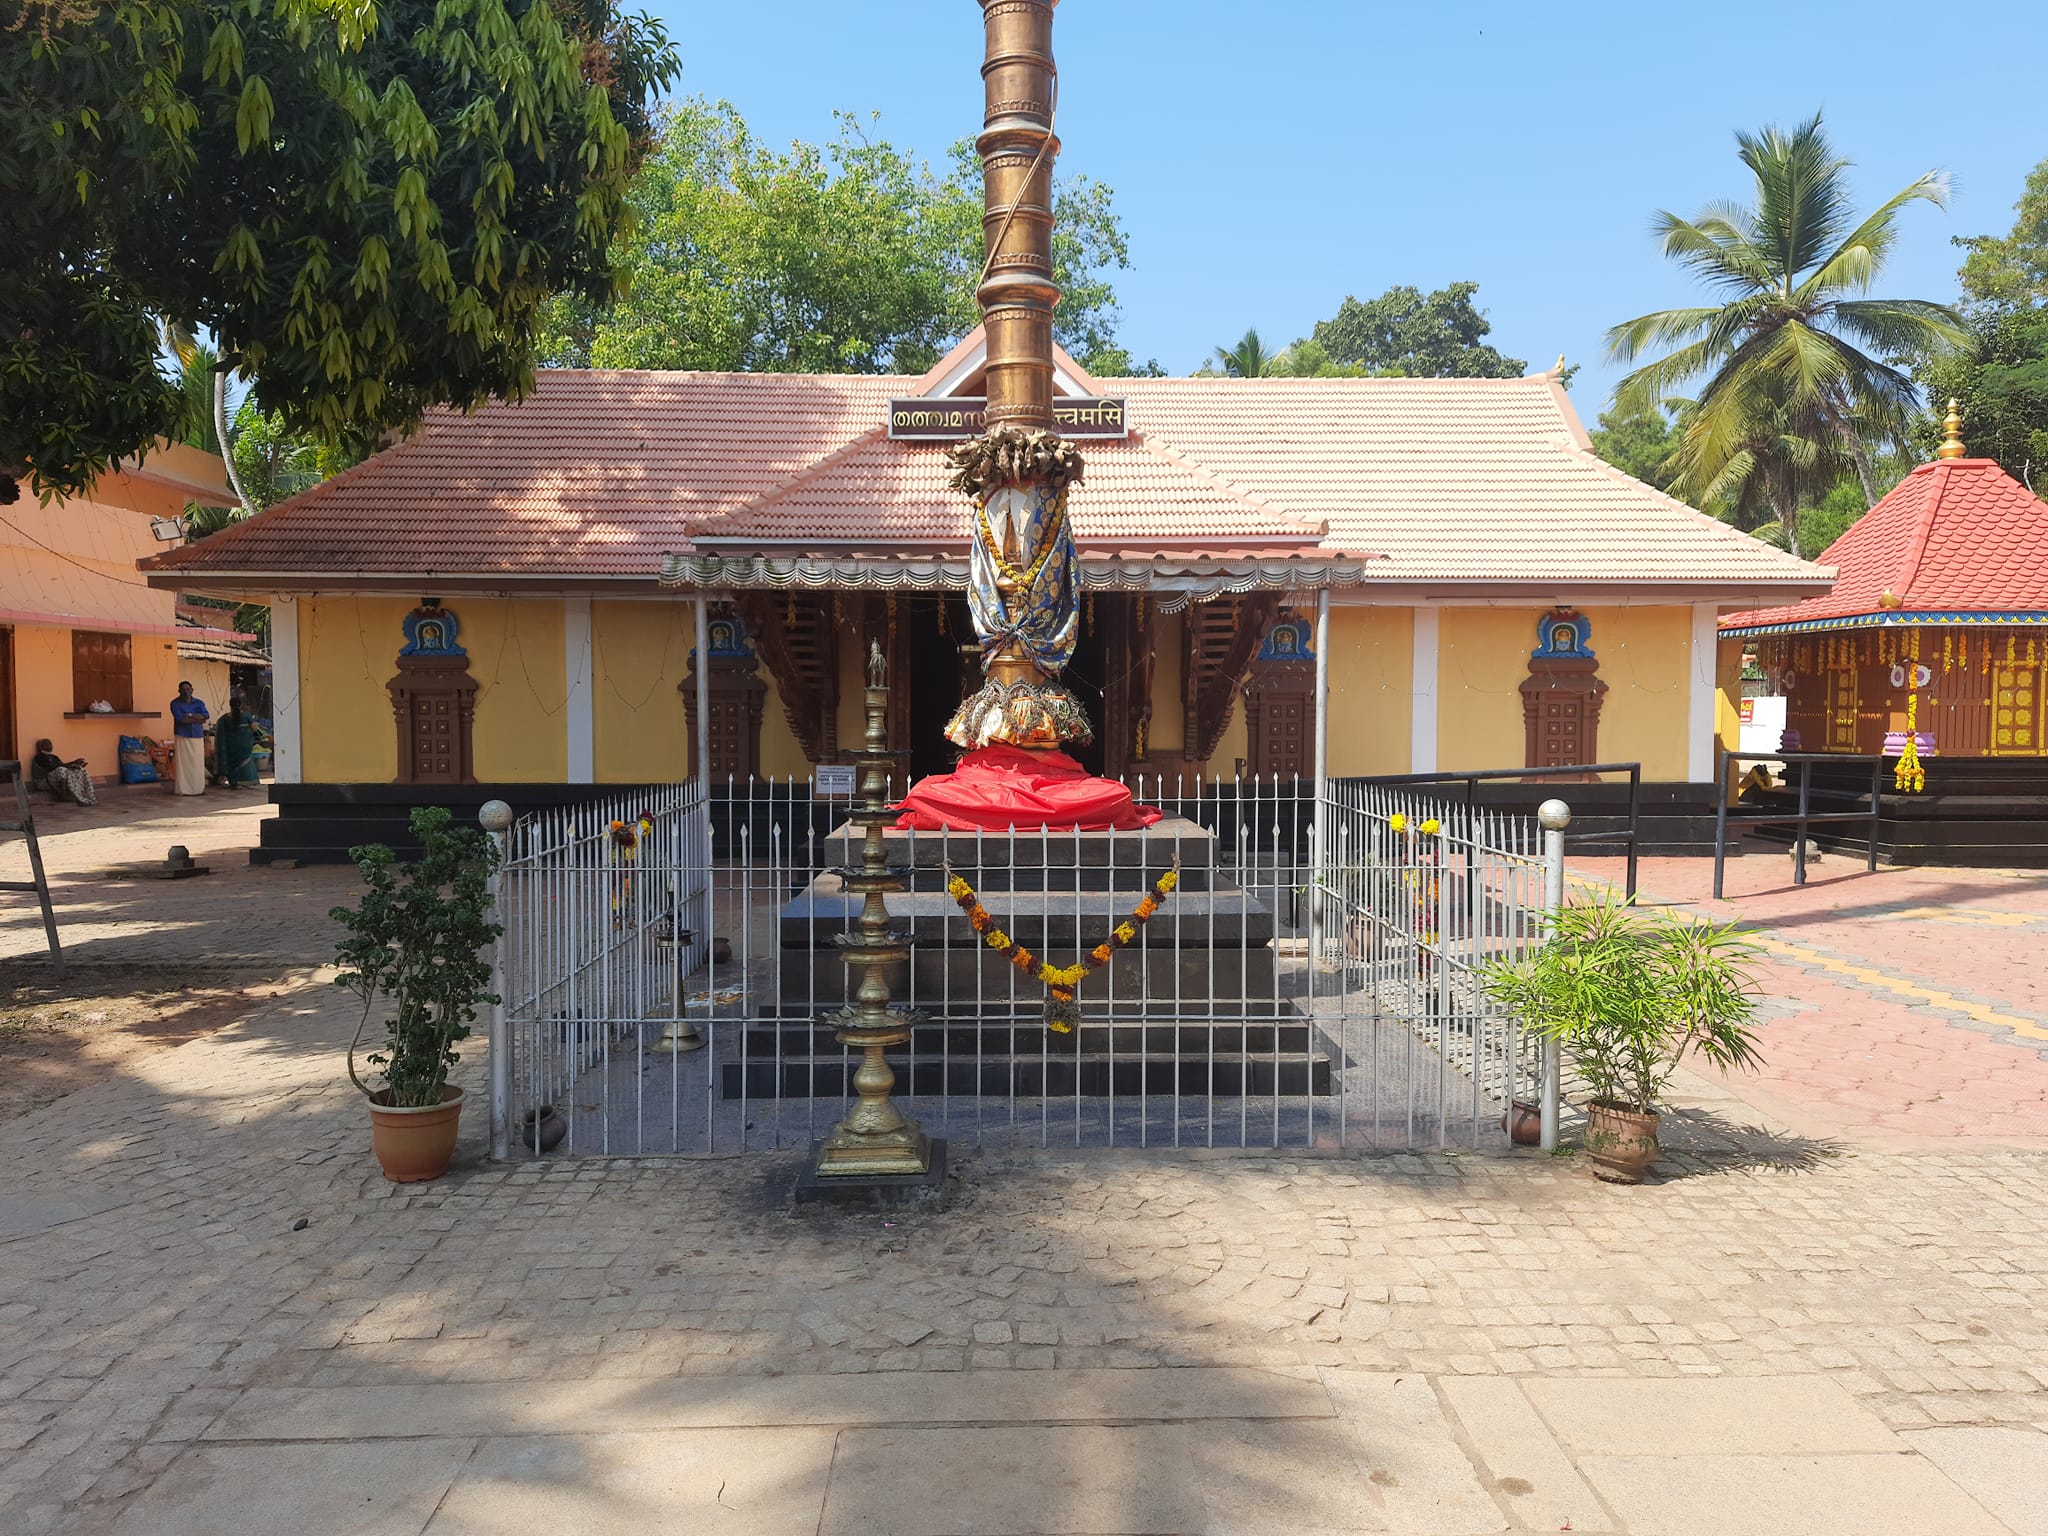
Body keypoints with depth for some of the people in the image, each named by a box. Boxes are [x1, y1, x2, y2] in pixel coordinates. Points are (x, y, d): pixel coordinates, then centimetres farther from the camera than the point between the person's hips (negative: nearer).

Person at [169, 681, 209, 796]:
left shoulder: (199, 703, 12)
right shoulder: (175, 703, 3)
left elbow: (205, 716, -4)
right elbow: (180, 719, -12)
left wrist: (190, 715, -14)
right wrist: (198, 719, -8)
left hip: (198, 736, 3)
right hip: (183, 737, -3)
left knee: (198, 763, -1)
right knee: (184, 762, -7)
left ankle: (199, 788, 3)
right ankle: (184, 789, -6)